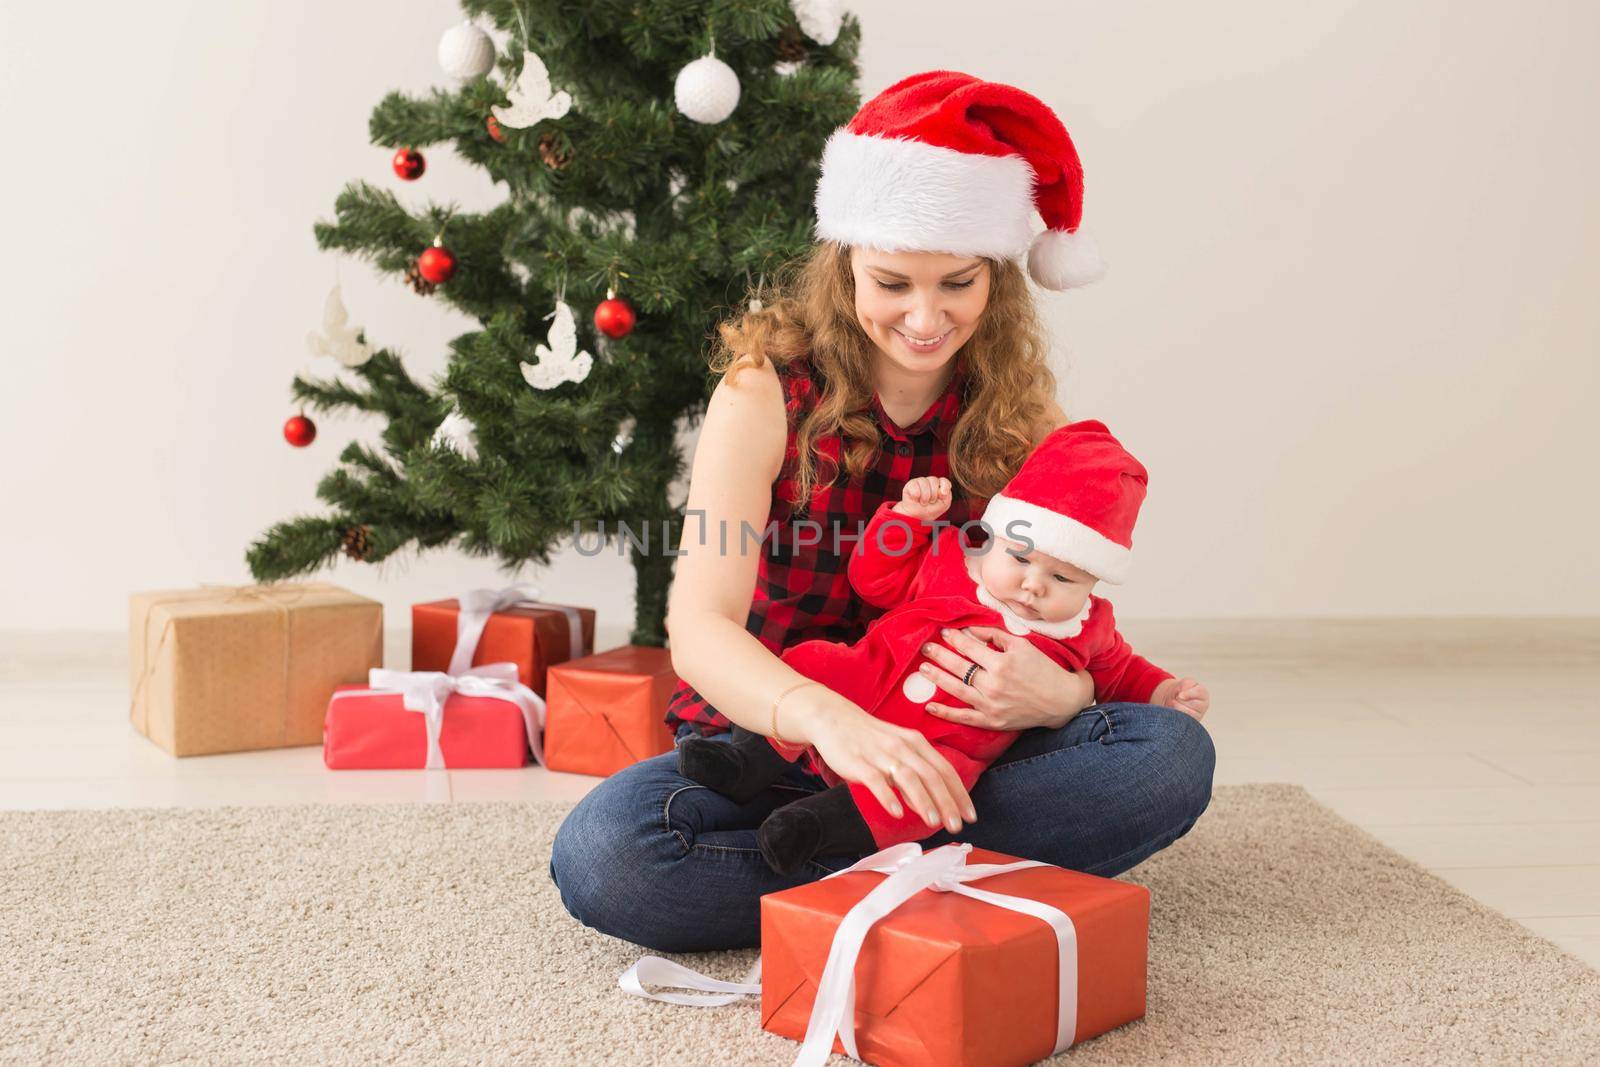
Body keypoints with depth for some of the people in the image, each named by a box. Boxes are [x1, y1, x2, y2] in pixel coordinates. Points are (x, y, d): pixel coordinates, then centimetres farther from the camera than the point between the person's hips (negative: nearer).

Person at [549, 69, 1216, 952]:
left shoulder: (1019, 408, -2)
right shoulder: (768, 390, -12)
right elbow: (701, 626, -23)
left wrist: (1059, 691, -29)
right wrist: (831, 720, -45)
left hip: (955, 754, 3)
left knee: (1172, 753, -23)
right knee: (600, 853, -32)